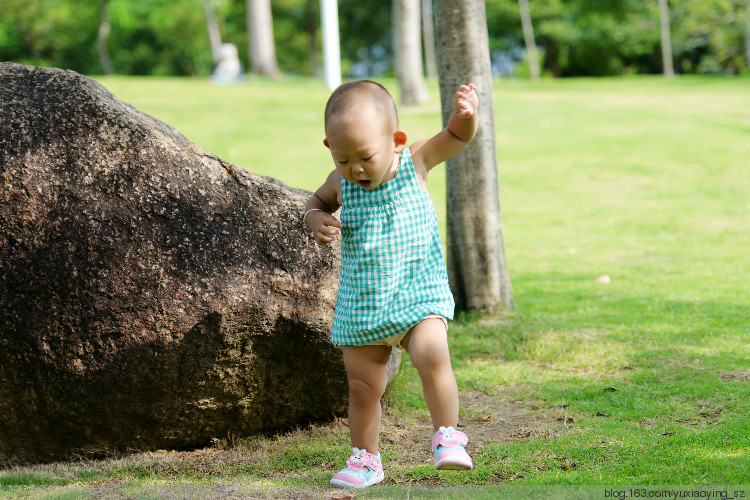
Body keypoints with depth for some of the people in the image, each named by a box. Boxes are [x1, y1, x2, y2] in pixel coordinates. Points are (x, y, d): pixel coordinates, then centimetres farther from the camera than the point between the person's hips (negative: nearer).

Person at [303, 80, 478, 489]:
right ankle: (366, 459, 26)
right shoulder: (341, 183, -2)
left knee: (431, 356, -26)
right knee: (362, 385, 7)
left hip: (419, 291, -3)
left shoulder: (413, 163, -7)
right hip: (361, 305, 3)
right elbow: (316, 200, 17)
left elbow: (456, 137, -14)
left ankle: (448, 436, -9)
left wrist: (465, 115, -36)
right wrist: (315, 219, -6)